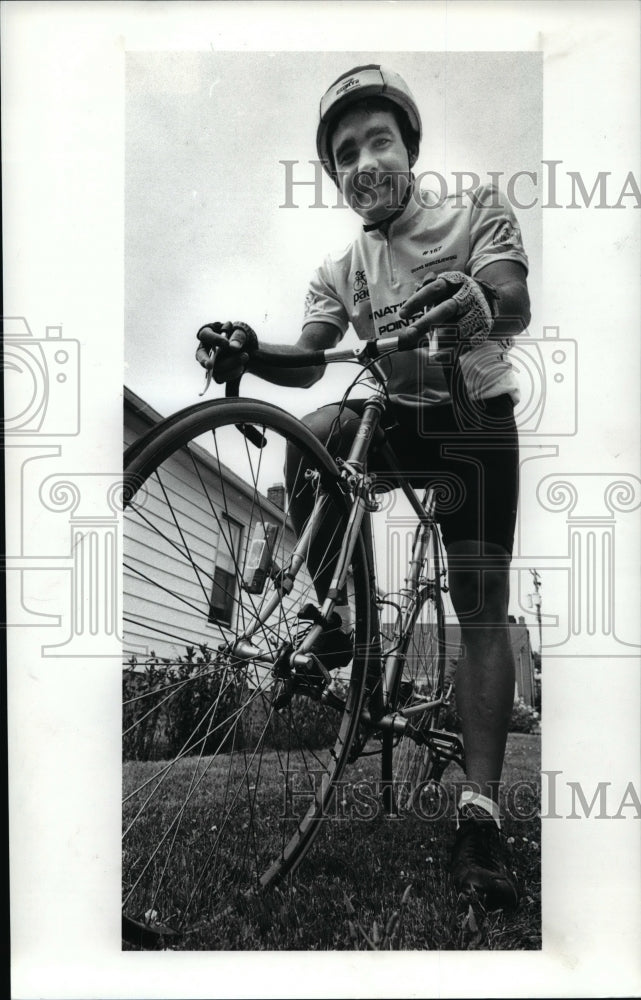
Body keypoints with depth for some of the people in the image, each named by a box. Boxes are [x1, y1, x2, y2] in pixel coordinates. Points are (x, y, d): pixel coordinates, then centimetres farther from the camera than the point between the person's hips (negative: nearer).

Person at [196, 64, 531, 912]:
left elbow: (515, 306, -21)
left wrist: (473, 302, -45)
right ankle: (327, 611, -12)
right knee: (310, 436, -30)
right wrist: (249, 350, -27)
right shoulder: (340, 271, 8)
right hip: (395, 421, 3)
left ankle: (480, 812, -8)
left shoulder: (478, 211, -3)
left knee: (482, 614, -11)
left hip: (477, 425, -3)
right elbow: (307, 359, -5)